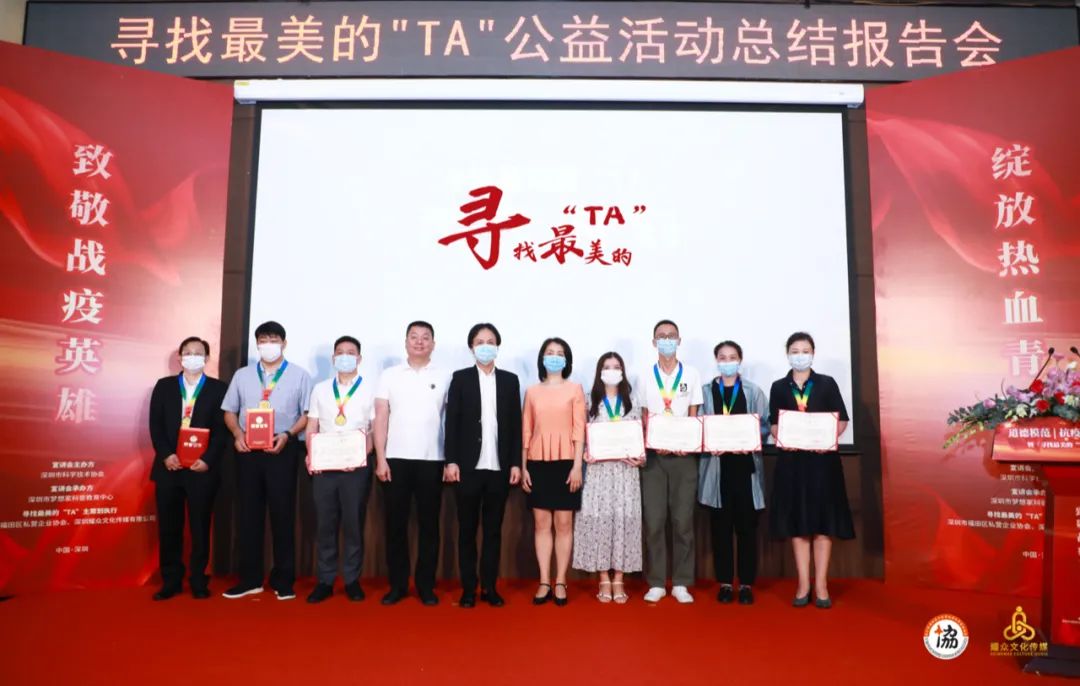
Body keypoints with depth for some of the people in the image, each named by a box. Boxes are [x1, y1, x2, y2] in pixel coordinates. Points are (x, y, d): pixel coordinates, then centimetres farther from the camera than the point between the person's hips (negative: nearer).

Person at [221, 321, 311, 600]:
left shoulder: (299, 375, 4)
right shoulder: (242, 375, 13)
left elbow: (308, 414, 0)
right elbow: (229, 410, 14)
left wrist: (287, 435, -15)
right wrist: (237, 433, -5)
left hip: (282, 450, -3)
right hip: (248, 451, 3)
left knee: (283, 514, 2)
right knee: (248, 514, 7)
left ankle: (283, 580, 12)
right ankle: (249, 579, 17)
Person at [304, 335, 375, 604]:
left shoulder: (369, 390, 5)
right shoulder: (320, 389, 13)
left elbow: (375, 431, 1)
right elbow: (312, 428, 9)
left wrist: (361, 454, -15)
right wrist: (310, 455, -7)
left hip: (356, 467, -2)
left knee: (354, 523, 3)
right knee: (325, 523, 5)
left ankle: (352, 579, 13)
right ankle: (325, 580, 13)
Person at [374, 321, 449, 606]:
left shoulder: (443, 378, 5)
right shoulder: (390, 375, 6)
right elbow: (381, 419, 3)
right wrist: (381, 458, -4)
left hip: (432, 460, 0)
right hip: (397, 459, 0)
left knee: (429, 524, 5)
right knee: (396, 523, 5)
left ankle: (426, 585, 15)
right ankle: (397, 584, 16)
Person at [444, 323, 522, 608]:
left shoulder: (510, 380, 8)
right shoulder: (460, 378, 4)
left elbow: (515, 424, 5)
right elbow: (452, 422, -1)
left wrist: (516, 463, 0)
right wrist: (451, 461, -8)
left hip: (499, 467, 1)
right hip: (469, 466, -1)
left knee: (494, 529, 7)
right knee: (467, 529, 6)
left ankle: (489, 587, 16)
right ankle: (468, 588, 16)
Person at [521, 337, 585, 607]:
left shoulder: (575, 389, 3)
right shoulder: (532, 392, 9)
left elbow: (579, 430, -1)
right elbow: (526, 432, 8)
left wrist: (577, 466, -8)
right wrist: (523, 467, 3)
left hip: (565, 461, -2)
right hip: (538, 462, 2)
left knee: (564, 523, 3)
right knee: (541, 522, 4)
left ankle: (560, 582, 11)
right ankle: (544, 582, 11)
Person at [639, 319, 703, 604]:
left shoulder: (691, 374, 6)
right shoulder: (647, 376, 7)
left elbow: (693, 416, 4)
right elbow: (644, 416, 4)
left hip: (684, 454, 0)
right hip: (653, 455, 0)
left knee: (683, 519, 2)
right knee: (654, 520, 1)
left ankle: (681, 583, 11)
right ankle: (656, 583, 10)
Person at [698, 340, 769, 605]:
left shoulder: (753, 391, 6)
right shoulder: (705, 392, 8)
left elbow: (765, 426, 1)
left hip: (746, 465, 0)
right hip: (716, 466, 0)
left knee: (746, 526, 4)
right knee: (721, 526, 5)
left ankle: (746, 583, 13)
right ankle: (725, 582, 14)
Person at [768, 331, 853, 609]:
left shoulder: (827, 384, 4)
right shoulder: (779, 387, 7)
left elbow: (842, 419, 3)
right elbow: (773, 424, 7)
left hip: (823, 458, -1)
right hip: (791, 459, 1)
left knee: (823, 522, 2)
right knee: (797, 523, 4)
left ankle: (821, 585, 9)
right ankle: (803, 585, 12)